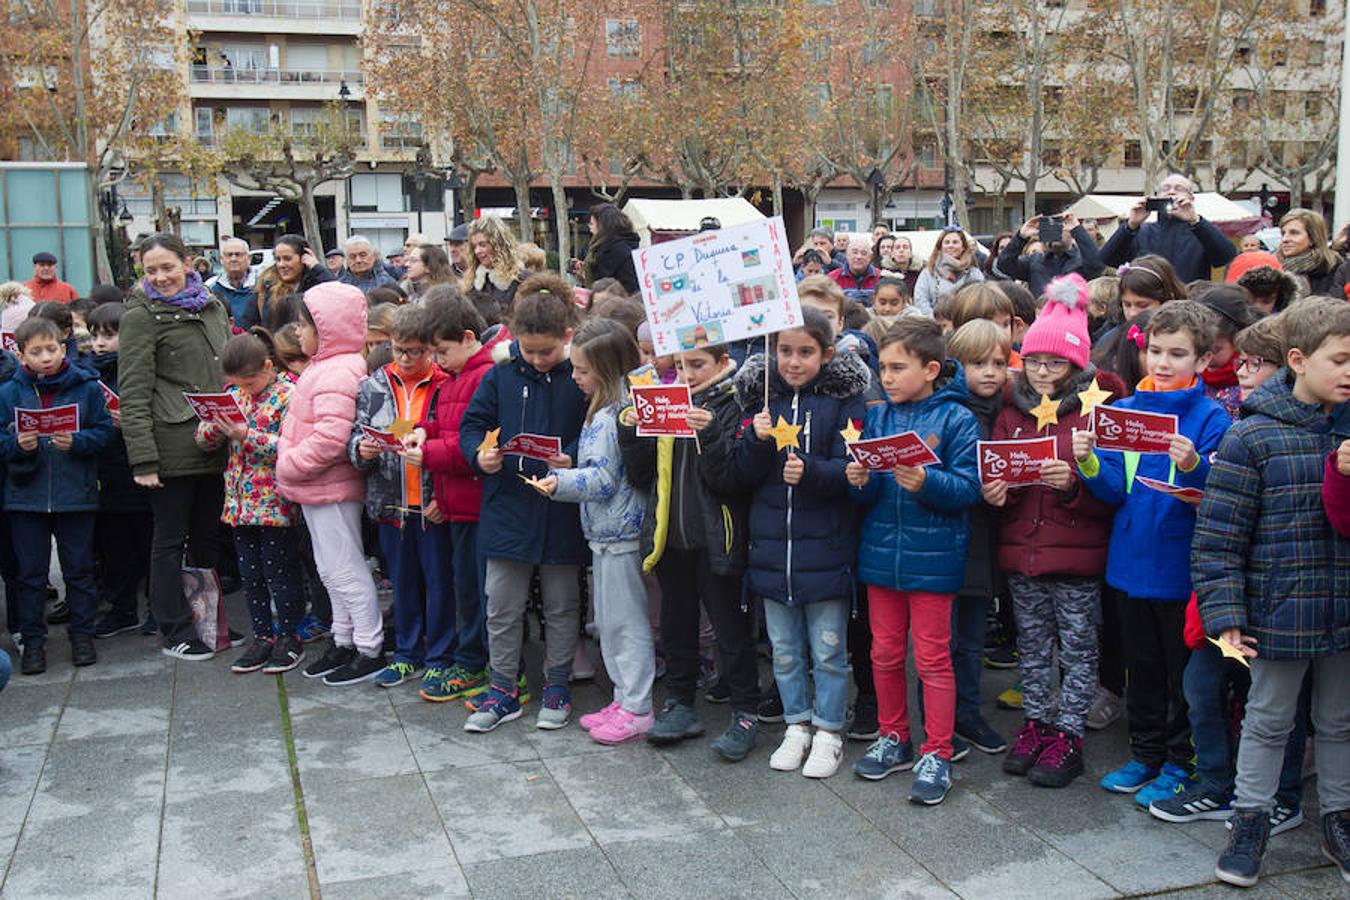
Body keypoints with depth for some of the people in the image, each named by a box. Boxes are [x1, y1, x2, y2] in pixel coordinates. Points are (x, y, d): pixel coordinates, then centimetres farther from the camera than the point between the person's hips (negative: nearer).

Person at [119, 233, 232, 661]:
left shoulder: (213, 307, 13)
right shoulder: (141, 317, -6)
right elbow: (133, 395, -11)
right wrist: (143, 459, -17)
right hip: (173, 448, -6)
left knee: (209, 536, 14)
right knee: (171, 540, 4)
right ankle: (175, 632, 14)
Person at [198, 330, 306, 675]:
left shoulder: (287, 395, -10)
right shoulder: (233, 393, 10)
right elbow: (203, 439, 10)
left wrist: (246, 435, -26)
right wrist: (216, 426, -12)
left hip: (275, 503, -6)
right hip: (240, 501, 7)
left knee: (279, 571, 2)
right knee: (250, 574, 13)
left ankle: (289, 637, 15)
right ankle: (262, 637, 23)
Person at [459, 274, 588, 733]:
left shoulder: (581, 379, -8)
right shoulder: (500, 376, 1)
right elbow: (471, 424, 6)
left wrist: (573, 461, -23)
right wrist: (479, 455, -14)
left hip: (561, 511, -2)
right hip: (508, 507, 2)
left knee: (561, 605, 13)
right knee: (502, 605, 9)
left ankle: (557, 684, 28)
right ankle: (503, 688, 23)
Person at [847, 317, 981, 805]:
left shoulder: (956, 418, -9)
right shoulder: (878, 416, 5)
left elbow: (968, 488, -15)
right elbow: (868, 494, 5)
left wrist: (925, 481, -30)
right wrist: (859, 481, -16)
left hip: (932, 557, -5)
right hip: (881, 552, 5)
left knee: (932, 659, 4)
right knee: (885, 654, 15)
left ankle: (936, 755, 15)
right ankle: (894, 739, 32)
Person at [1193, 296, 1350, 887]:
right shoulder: (1252, 439, -13)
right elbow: (1217, 537, -13)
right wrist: (1224, 615, -16)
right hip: (1280, 612, -4)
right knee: (1268, 722, 10)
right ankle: (1251, 821, 26)